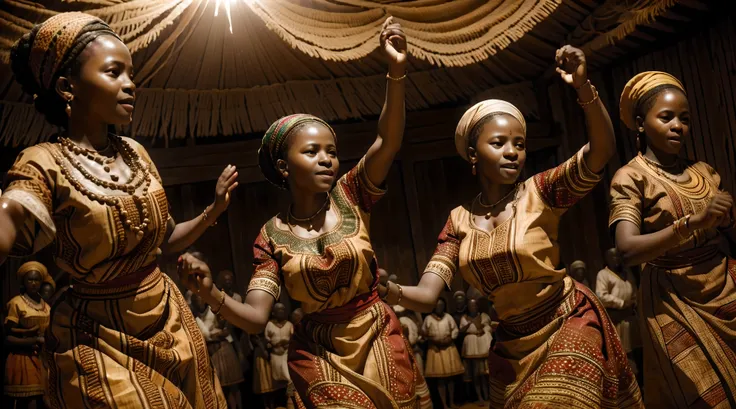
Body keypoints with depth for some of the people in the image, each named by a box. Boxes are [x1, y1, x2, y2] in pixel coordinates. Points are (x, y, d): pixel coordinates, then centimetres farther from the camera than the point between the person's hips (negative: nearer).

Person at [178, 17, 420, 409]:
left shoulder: (349, 196, -7)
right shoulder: (271, 236, -7)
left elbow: (388, 142, -23)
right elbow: (255, 318, -14)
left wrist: (396, 72, -37)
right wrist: (212, 294, -35)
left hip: (379, 339, 1)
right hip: (318, 353, -1)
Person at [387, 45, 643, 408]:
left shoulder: (539, 192, -11)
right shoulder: (459, 220, -3)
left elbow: (602, 150, -26)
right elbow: (426, 295, -11)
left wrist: (583, 87, -40)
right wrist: (387, 289, -32)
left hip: (569, 326, -4)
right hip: (512, 344, 4)